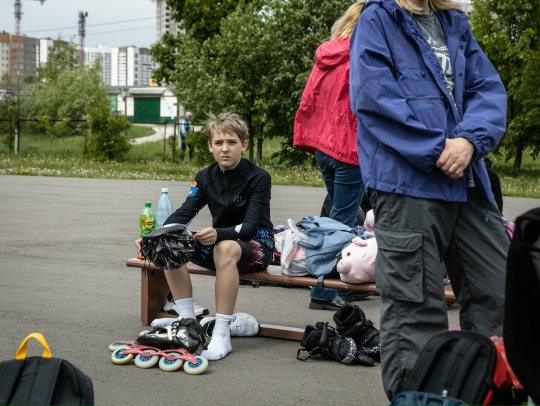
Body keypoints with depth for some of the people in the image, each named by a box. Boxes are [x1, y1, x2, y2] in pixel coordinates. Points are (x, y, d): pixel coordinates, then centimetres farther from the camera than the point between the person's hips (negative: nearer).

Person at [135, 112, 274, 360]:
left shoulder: (259, 178, -13)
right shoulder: (205, 178, 4)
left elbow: (251, 226, -23)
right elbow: (184, 214, -9)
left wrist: (218, 234, -44)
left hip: (257, 244, -6)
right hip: (220, 242, 6)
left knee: (225, 248, -40)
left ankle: (221, 335, -41)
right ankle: (188, 321, -15)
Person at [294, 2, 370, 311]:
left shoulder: (325, 56, 10)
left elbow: (307, 102, 13)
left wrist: (305, 140, 19)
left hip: (324, 147, 8)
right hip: (352, 149, -8)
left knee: (344, 218, 18)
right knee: (342, 221, -3)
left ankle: (345, 286, 23)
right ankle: (324, 293, -2)